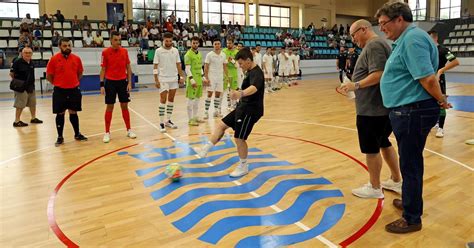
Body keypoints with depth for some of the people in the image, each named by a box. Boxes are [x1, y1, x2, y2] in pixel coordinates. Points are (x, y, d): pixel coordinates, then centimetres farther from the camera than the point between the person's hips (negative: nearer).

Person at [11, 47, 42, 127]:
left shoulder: (31, 63, 8)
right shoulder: (17, 62, -12)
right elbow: (11, 73, -10)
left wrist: (31, 81, 12)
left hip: (31, 86, 7)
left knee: (33, 103, 16)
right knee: (20, 105, -5)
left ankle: (33, 118, 29)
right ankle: (17, 121, 2)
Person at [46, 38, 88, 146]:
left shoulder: (76, 58, 1)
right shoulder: (54, 59, -6)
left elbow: (80, 73, 15)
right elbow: (49, 76, 1)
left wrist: (74, 83, 9)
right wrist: (58, 84, 4)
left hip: (74, 90, 2)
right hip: (59, 91, -2)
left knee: (73, 112, 11)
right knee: (60, 114, 6)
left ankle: (77, 134, 24)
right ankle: (60, 137, 17)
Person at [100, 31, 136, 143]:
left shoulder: (124, 51, 3)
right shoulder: (105, 52, -4)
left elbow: (128, 67, 7)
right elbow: (103, 69, -1)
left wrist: (129, 82, 0)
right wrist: (102, 85, -7)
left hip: (123, 81, 2)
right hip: (110, 82, -2)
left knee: (124, 106, 8)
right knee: (109, 107, 2)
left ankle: (129, 130, 18)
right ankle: (107, 133, 11)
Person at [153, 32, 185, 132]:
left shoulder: (175, 51, 6)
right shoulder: (158, 51, -5)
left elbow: (178, 65, 10)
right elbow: (155, 66, -5)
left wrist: (181, 76, 4)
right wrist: (156, 80, -11)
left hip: (174, 79, 4)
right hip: (163, 79, -4)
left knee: (171, 99, 9)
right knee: (163, 100, -4)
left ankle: (169, 121, 19)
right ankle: (161, 123, 1)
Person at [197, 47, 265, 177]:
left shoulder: (256, 73, -21)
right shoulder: (251, 72, 11)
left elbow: (254, 87, -44)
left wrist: (241, 93, -63)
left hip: (250, 110, -10)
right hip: (243, 108, 10)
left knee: (239, 138, -3)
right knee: (221, 124, 11)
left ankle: (243, 167, 15)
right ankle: (206, 148, 16)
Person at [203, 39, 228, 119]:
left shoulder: (223, 55, 7)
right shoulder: (209, 55, -5)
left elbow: (225, 66, 13)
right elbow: (206, 67, -6)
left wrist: (226, 76, 6)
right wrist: (206, 78, -14)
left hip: (220, 77, 4)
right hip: (211, 77, -4)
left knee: (218, 94, 7)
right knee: (209, 94, -6)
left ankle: (216, 111, 16)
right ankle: (206, 112, -2)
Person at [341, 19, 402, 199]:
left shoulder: (373, 45, -15)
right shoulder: (380, 43, 17)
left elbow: (378, 75, -25)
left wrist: (356, 85, -18)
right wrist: (357, 85, 14)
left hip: (372, 108, -10)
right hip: (382, 106, 10)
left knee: (371, 148, 2)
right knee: (383, 143, 20)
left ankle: (375, 188, 15)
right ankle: (396, 181, 31)